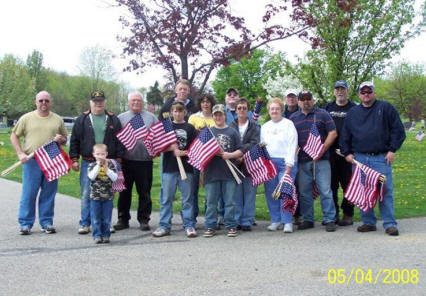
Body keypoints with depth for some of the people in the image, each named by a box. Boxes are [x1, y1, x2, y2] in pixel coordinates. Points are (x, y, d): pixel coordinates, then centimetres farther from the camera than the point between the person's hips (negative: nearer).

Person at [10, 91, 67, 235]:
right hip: (31, 161, -2)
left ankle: (47, 223, 14)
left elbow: (65, 139, 18)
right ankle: (25, 224, 7)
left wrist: (60, 139, -6)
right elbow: (14, 136, 7)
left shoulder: (57, 120, 11)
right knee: (28, 193, -1)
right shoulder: (26, 118, 5)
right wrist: (20, 153, -6)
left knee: (48, 194, 5)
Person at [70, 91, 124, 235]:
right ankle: (85, 224, 8)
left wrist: (118, 159, 3)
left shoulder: (113, 120, 9)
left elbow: (120, 141, 9)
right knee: (86, 194, -1)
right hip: (88, 163, -1)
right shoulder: (82, 119, 7)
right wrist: (74, 160, 1)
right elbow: (74, 141, 7)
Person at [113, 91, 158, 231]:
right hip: (126, 161, 1)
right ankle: (123, 219, 16)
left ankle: (144, 219, 12)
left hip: (145, 161, -1)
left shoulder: (151, 118, 10)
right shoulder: (121, 118, 11)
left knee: (144, 192, 3)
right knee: (124, 191, 6)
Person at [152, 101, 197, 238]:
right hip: (169, 167, 1)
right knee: (166, 198, 4)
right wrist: (171, 148, -12)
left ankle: (189, 226, 11)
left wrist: (183, 153, -13)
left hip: (186, 167, -1)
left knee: (187, 198, 3)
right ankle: (164, 226, 12)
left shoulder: (190, 128, 6)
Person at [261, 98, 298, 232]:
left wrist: (289, 165, -12)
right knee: (270, 193, 3)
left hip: (285, 162, -5)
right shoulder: (265, 127, 18)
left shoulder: (288, 124, 2)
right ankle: (275, 220, 13)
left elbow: (292, 145, -5)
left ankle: (287, 222, -3)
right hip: (268, 163, 5)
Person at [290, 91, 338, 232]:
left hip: (321, 160, -3)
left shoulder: (322, 114, 5)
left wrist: (323, 149, -10)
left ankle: (329, 220, 2)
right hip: (302, 161, 3)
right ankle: (308, 220, 17)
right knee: (304, 192, 7)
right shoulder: (293, 118, 14)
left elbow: (333, 133, -1)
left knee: (325, 191, -5)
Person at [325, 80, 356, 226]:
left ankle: (348, 215, 8)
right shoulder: (328, 107, 14)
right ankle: (333, 214, 14)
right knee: (331, 184, 5)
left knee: (348, 183, 1)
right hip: (330, 151, 3)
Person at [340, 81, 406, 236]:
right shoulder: (353, 113, 15)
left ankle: (389, 224, 0)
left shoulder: (385, 108, 6)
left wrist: (392, 150, -4)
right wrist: (347, 153, 9)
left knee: (385, 190, -6)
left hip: (381, 157, -3)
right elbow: (345, 136, 20)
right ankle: (368, 222, 14)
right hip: (359, 158, 3)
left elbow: (398, 129, 3)